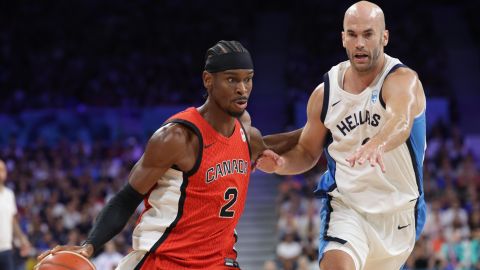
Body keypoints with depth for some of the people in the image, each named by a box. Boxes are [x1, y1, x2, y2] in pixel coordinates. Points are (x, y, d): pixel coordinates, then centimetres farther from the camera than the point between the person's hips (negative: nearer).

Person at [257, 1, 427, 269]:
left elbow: (401, 122, -39)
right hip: (346, 206, 0)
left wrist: (377, 145, -62)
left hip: (399, 212, 0)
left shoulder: (403, 80, -15)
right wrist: (282, 164, -11)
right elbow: (308, 152, 12)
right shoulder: (325, 93, -2)